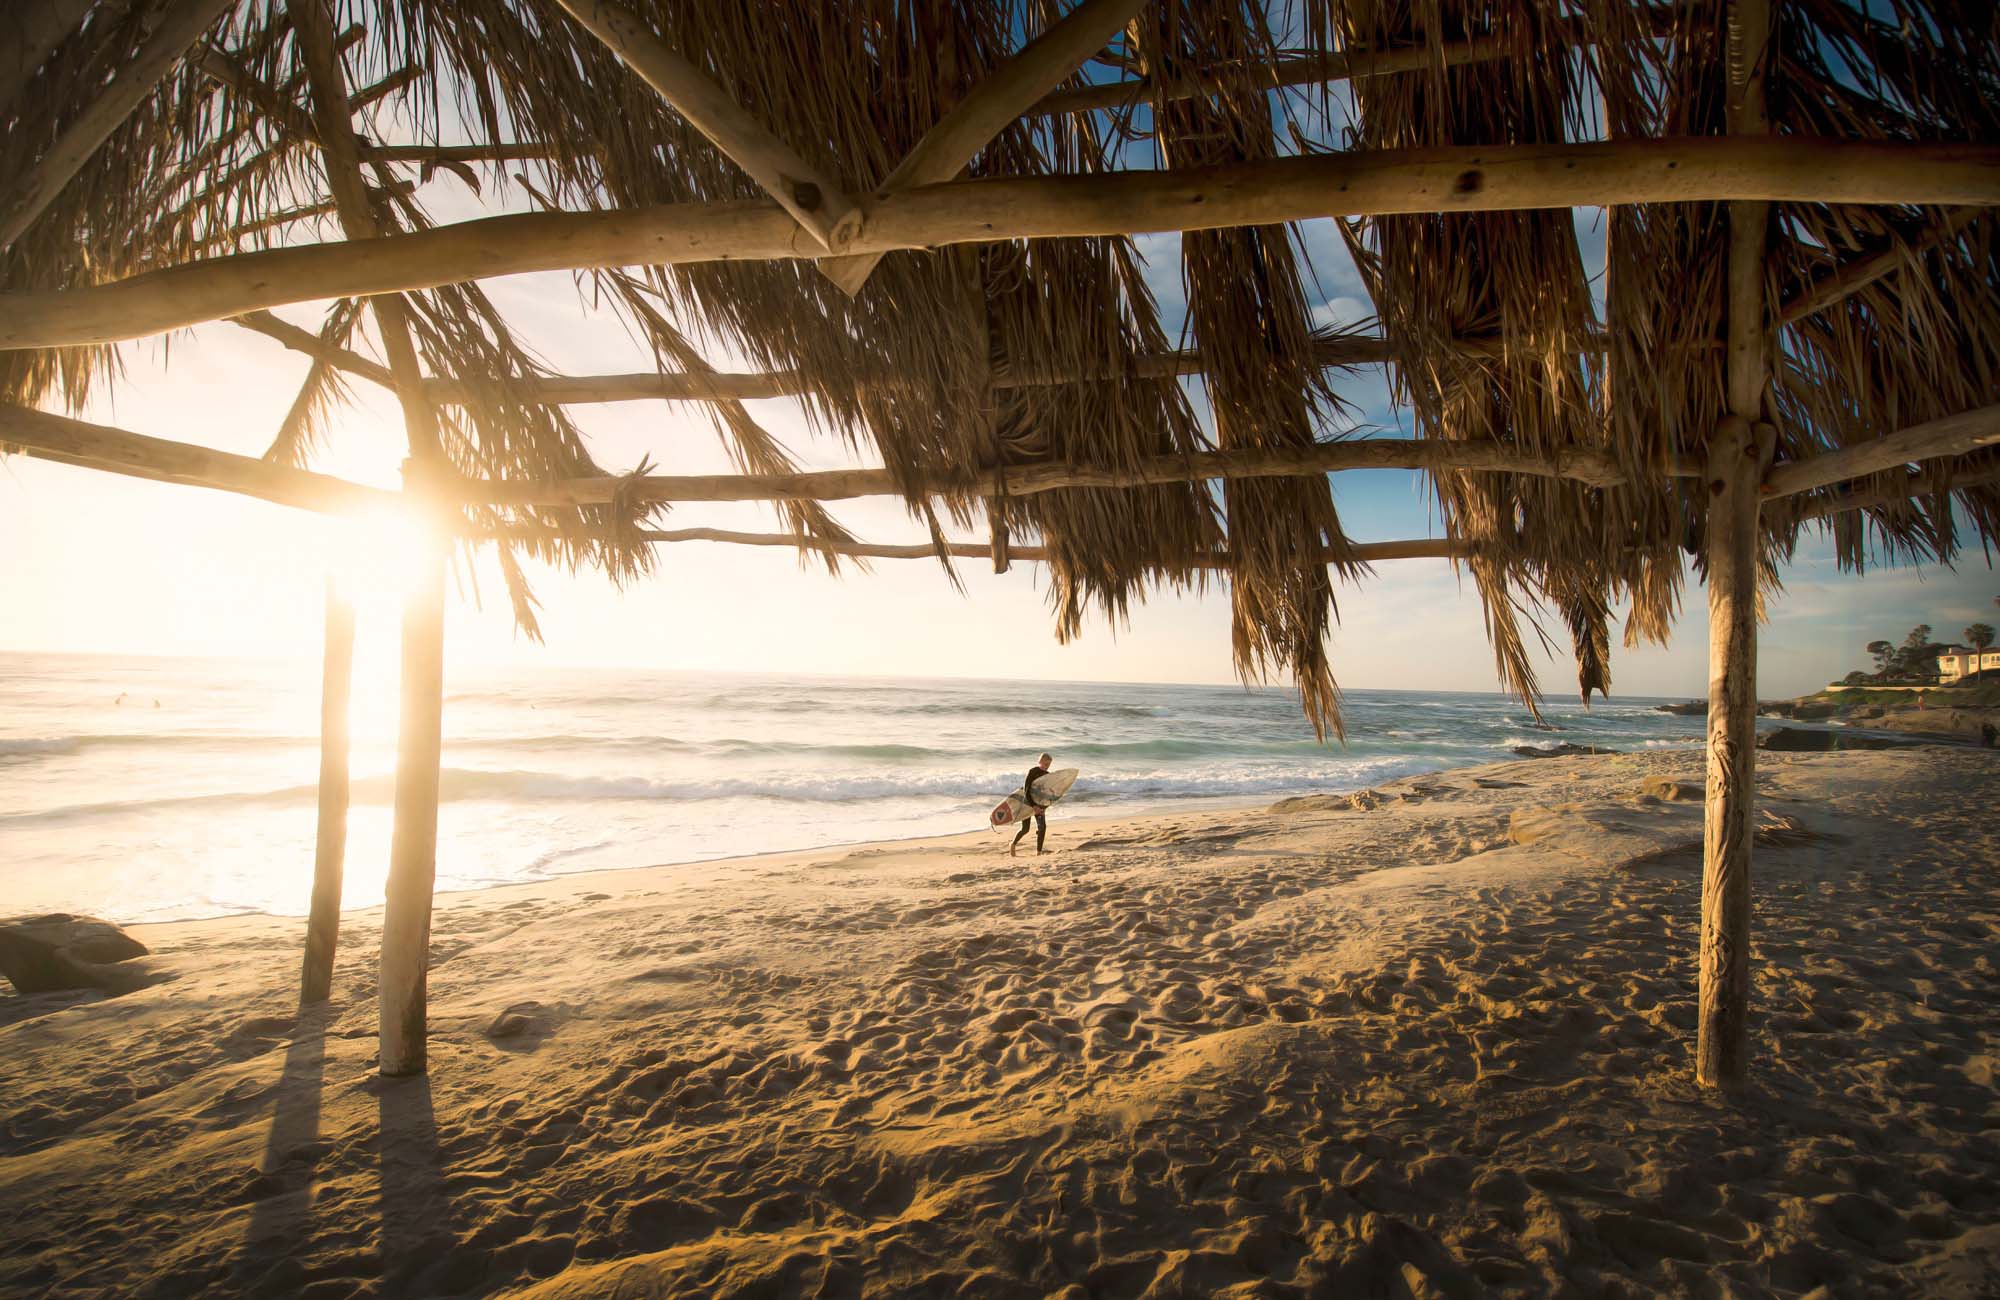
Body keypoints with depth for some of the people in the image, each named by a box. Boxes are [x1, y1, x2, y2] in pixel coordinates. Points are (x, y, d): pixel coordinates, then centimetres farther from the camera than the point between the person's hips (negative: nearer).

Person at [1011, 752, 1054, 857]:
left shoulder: (1047, 775, 0)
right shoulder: (1032, 771, -18)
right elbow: (1026, 789, -24)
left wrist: (1045, 807, -14)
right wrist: (1033, 806, -31)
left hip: (1039, 802, 5)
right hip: (1027, 801, -5)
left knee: (1042, 826, -10)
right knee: (1025, 828, -6)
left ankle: (1038, 852, -4)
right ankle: (1013, 844, 22)